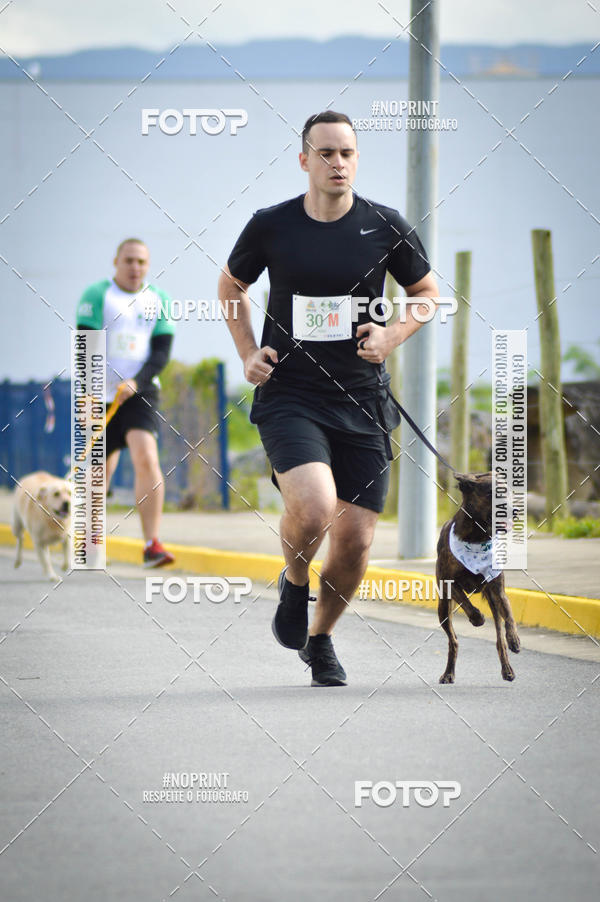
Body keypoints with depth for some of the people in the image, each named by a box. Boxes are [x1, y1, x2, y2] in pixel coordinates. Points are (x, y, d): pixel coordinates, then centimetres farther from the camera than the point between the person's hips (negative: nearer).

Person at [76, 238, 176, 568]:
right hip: (102, 394, -1)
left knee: (146, 458, -19)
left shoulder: (158, 300, 7)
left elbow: (162, 351, 2)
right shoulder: (96, 295, -2)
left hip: (140, 392, 1)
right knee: (102, 468, 7)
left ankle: (152, 545, -22)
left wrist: (135, 383, -15)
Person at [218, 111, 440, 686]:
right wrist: (248, 353, 6)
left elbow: (426, 292, 15)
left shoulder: (386, 226, -1)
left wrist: (393, 336, -3)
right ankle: (294, 585, 8)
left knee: (355, 541, 1)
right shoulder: (271, 226, -2)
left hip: (361, 401, 2)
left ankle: (320, 639, 29)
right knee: (313, 507, -27)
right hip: (288, 395, -2)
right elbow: (231, 285, 17)